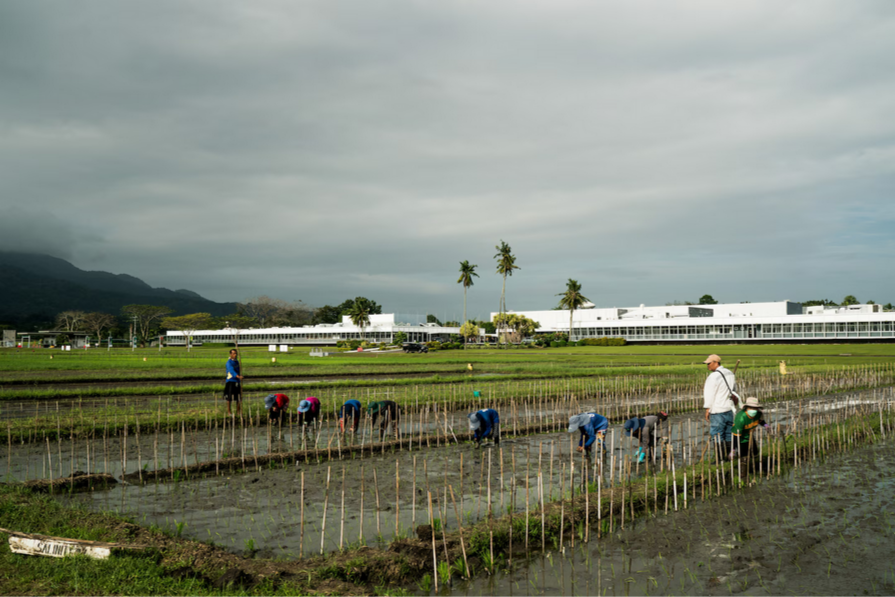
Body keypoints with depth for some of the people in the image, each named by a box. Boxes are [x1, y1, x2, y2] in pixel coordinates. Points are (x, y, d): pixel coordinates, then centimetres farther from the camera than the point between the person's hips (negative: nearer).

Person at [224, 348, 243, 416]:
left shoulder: (237, 361, 13)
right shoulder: (229, 362, -13)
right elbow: (231, 370, -29)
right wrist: (238, 376, -44)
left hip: (237, 381, 7)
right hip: (230, 381, -7)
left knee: (238, 397, 7)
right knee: (229, 397, -4)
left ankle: (238, 411, 16)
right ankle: (228, 411, 5)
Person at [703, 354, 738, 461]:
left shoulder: (713, 376, -16)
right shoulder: (730, 373, 10)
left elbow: (710, 394, -14)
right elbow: (734, 389, 20)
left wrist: (707, 409, -8)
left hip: (718, 411, -8)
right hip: (730, 408, 8)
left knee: (717, 435, -2)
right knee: (728, 434, 13)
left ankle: (720, 459, -2)